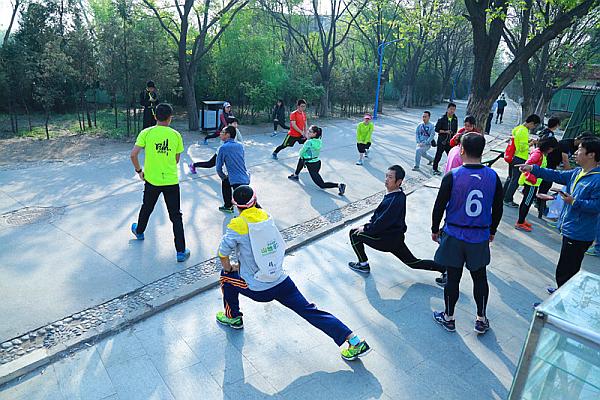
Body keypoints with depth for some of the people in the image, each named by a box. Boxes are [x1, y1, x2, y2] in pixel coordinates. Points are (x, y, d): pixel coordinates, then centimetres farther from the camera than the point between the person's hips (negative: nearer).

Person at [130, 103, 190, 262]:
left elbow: (133, 154, -12)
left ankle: (139, 231, 53)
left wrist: (139, 171, 4)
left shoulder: (146, 133, -7)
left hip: (151, 180, 1)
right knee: (176, 216, 4)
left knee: (146, 208, 26)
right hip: (171, 181, -1)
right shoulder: (176, 135, -4)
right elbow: (176, 160, 4)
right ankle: (181, 252, 3)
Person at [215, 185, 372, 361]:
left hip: (259, 290, -4)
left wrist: (229, 268, 14)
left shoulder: (237, 225, -14)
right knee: (309, 310, 6)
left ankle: (233, 318, 36)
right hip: (282, 282, 4)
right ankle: (354, 341, 0)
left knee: (227, 275, 21)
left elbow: (223, 253, -7)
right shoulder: (265, 216, 3)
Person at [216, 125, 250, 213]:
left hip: (237, 181, -8)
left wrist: (223, 177, 16)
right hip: (246, 178, 8)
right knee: (225, 182, 29)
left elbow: (219, 168, -4)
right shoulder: (240, 145, 9)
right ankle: (228, 206, 34)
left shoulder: (223, 148, -9)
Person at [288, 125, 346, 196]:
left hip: (312, 166, -9)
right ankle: (296, 175, 40)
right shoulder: (319, 140, 0)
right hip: (317, 163, 9)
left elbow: (301, 153, -11)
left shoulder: (309, 142, -23)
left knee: (322, 185, -2)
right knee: (301, 159, 30)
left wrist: (302, 156, 10)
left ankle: (338, 185, -15)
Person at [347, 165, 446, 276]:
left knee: (354, 234, -3)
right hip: (396, 238, 10)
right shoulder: (398, 195, 3)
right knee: (413, 262, 22)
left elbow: (383, 222, -25)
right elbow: (379, 212, 16)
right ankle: (443, 268, 19)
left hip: (388, 239, -10)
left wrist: (365, 228, -13)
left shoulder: (395, 200, -27)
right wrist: (370, 222, 8)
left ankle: (363, 265, 8)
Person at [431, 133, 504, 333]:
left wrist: (435, 230, 5)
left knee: (452, 277, 10)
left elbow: (439, 206, -9)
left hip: (454, 236, -2)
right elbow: (498, 209, 5)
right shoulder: (493, 177, -5)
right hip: (480, 237, 3)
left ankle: (448, 318, 26)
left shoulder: (452, 176, -15)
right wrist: (491, 231, 20)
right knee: (480, 278, 17)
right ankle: (481, 320, 29)